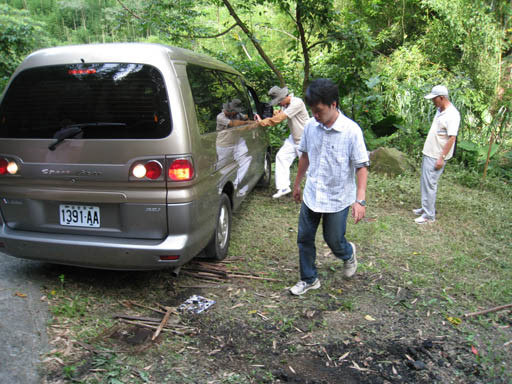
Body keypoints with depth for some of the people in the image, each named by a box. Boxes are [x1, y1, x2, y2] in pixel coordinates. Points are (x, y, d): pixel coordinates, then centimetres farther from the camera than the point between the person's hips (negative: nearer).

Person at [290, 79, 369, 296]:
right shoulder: (310, 126, -4)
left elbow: (362, 166, -15)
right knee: (304, 238, 10)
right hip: (312, 194, 4)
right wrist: (297, 184, 17)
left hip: (337, 198, -4)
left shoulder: (351, 130, -17)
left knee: (334, 241, 10)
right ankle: (309, 279, 29)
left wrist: (360, 200, -22)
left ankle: (348, 254, 46)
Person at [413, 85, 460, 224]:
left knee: (429, 184, -5)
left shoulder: (452, 114, -19)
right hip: (428, 153, 9)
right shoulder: (440, 110, 10)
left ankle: (429, 215, 5)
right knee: (424, 182, 17)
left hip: (436, 156, -9)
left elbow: (452, 138, -22)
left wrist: (442, 157, -23)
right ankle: (426, 208, 31)